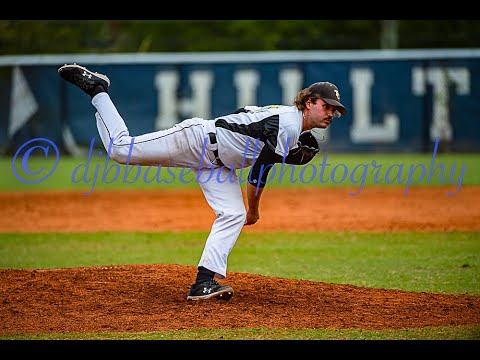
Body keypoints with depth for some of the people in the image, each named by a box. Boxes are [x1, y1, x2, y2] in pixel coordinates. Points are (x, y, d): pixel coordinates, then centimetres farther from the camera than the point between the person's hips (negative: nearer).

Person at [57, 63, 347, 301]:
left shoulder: (295, 126, 8)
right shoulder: (287, 125, -23)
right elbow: (259, 171, -21)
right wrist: (254, 209, -5)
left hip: (215, 162, 9)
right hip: (195, 140, -9)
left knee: (233, 215, -7)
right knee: (120, 149, -10)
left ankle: (205, 281, -14)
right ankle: (96, 88, 9)